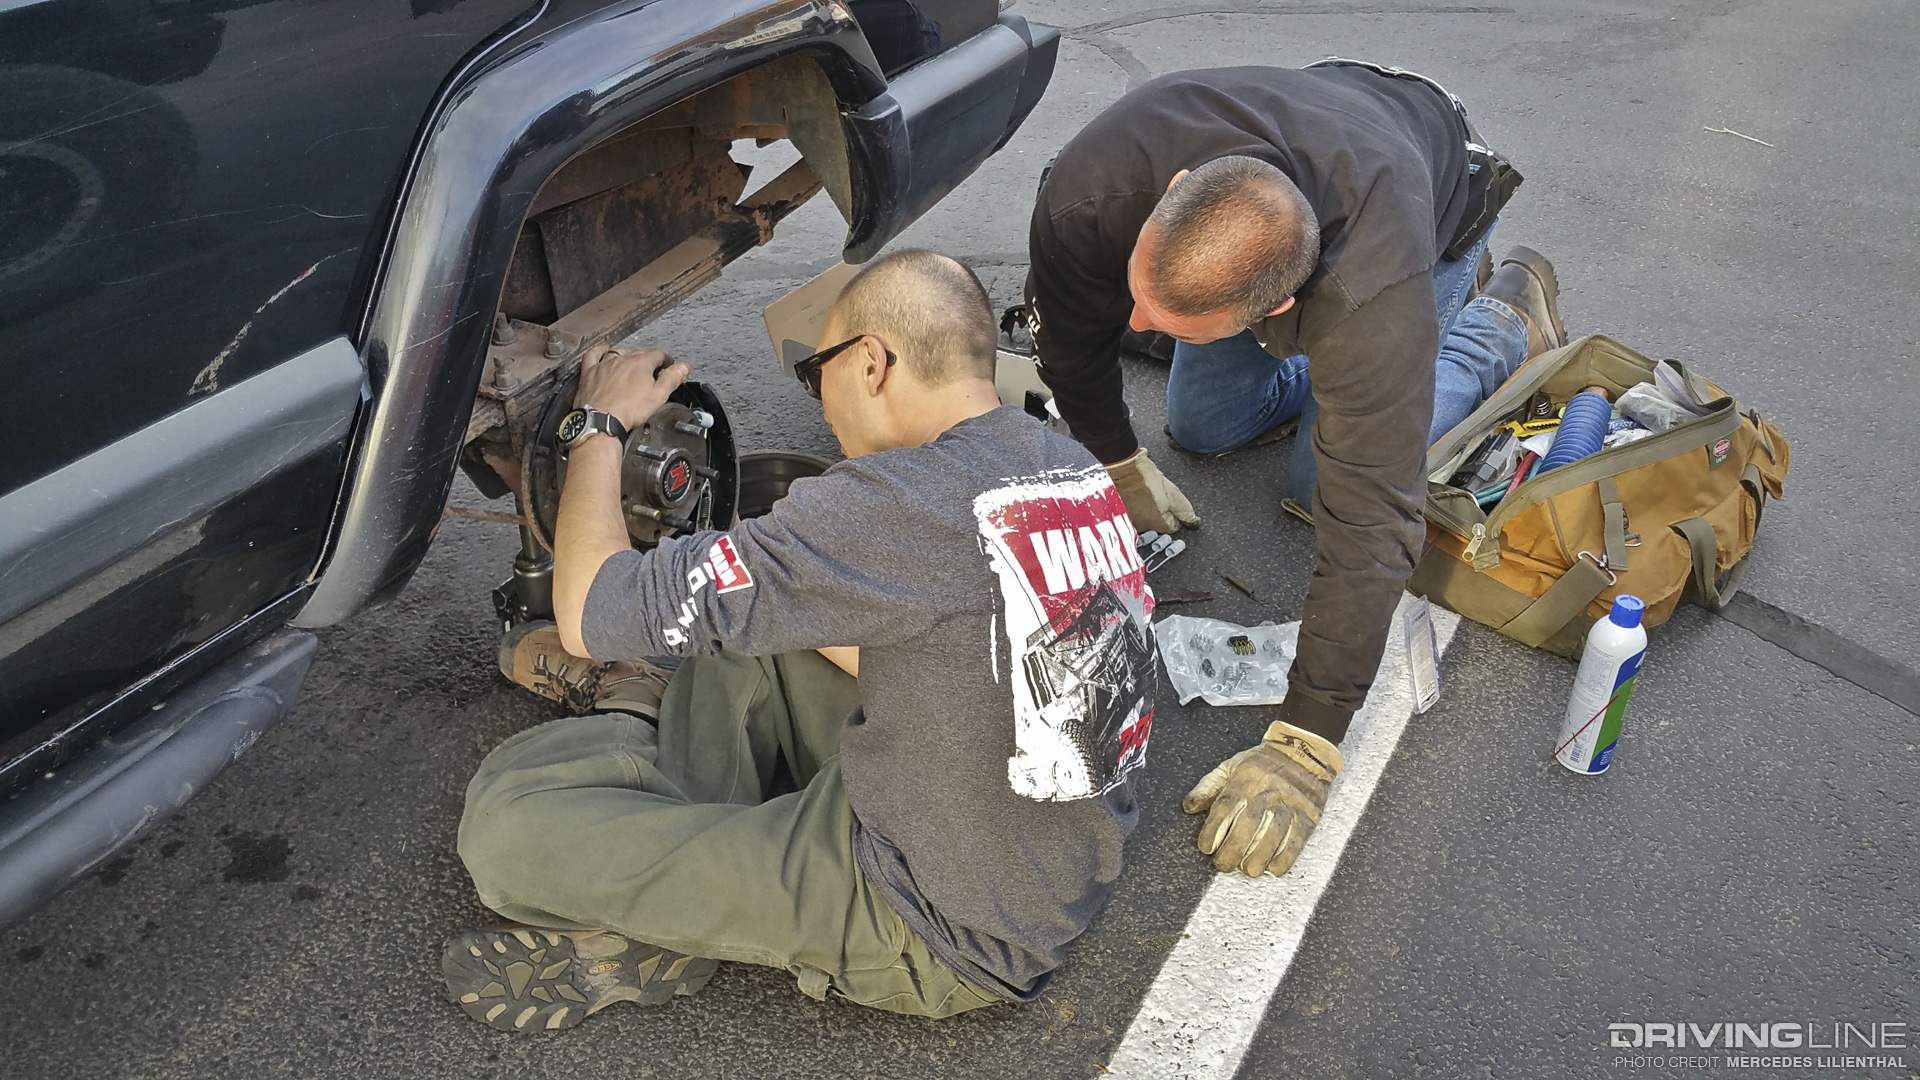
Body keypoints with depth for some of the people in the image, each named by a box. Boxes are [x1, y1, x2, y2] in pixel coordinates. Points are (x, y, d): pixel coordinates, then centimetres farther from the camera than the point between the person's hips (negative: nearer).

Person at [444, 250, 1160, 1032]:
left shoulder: (894, 504, -27)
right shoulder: (1077, 468, -1)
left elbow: (587, 612, -18)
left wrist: (600, 425, -3)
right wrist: (796, 607, 13)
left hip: (944, 938, -8)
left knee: (506, 816, -11)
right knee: (754, 622, 16)